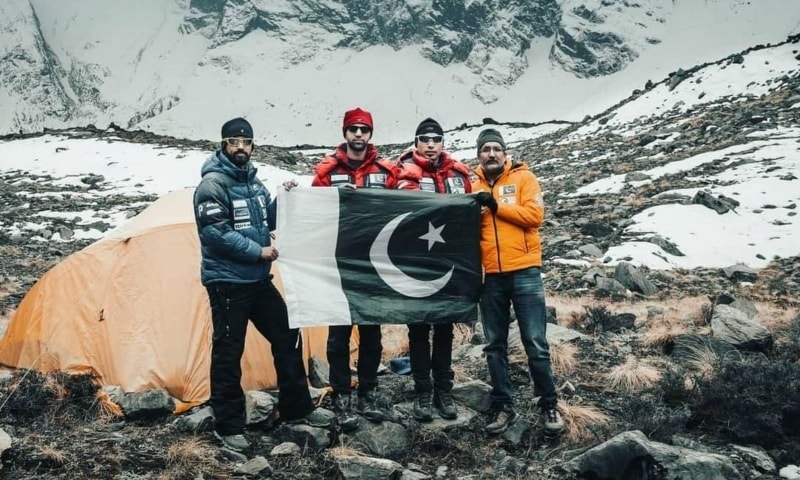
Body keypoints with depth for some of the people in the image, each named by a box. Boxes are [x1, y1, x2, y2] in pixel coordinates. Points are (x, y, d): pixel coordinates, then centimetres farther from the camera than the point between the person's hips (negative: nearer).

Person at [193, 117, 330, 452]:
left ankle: (296, 408, 26)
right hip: (227, 280, -8)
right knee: (228, 352, -1)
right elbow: (216, 233, -21)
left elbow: (267, 222, 19)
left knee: (287, 336, 12)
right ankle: (228, 427, 11)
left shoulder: (252, 180, 12)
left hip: (258, 278, 8)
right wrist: (258, 251, -18)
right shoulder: (213, 183, -14)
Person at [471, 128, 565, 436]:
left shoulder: (523, 178, 4)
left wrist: (496, 205, -13)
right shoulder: (474, 188, 12)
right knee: (495, 345, 8)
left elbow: (535, 215, -10)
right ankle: (503, 407, 17)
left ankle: (549, 404, 11)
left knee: (535, 343, -1)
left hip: (524, 272, -3)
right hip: (490, 276, 4)